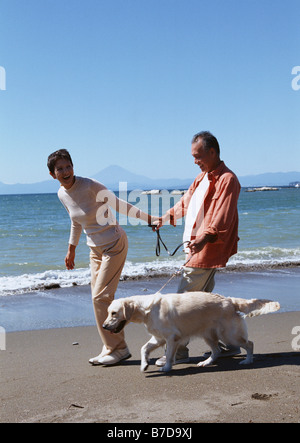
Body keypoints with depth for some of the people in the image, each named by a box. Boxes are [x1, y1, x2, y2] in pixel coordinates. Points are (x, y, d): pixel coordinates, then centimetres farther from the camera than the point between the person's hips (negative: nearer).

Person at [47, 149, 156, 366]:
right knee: (100, 298, 6)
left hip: (114, 244, -7)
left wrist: (150, 218, -15)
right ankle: (110, 348, 16)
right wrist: (71, 250, 26)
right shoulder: (62, 194, 2)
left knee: (101, 296, -12)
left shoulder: (89, 186, -19)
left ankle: (118, 349, -1)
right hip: (95, 249, 7)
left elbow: (119, 204, -11)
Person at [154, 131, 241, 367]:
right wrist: (166, 218, 37)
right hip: (196, 247, 10)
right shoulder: (203, 177, 16)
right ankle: (229, 343, 23)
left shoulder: (227, 180, -14)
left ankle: (179, 350, 2)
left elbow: (221, 219, -25)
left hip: (208, 250, -10)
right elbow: (186, 202, 31)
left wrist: (204, 238, -39)